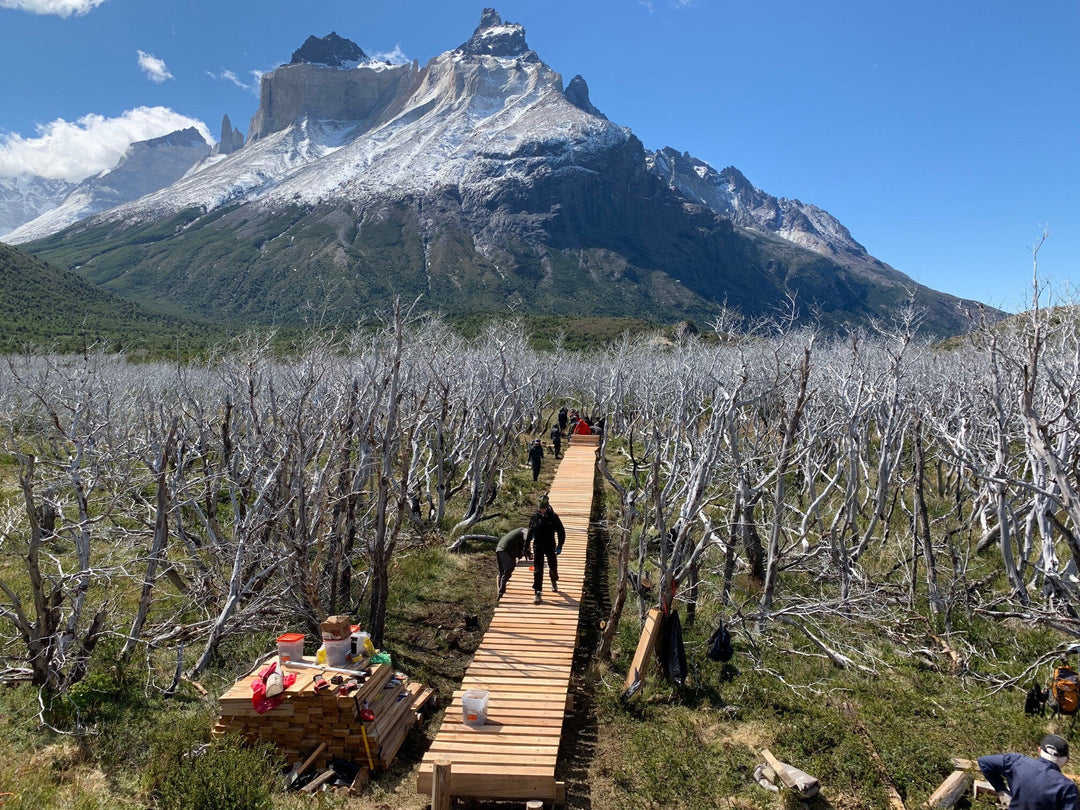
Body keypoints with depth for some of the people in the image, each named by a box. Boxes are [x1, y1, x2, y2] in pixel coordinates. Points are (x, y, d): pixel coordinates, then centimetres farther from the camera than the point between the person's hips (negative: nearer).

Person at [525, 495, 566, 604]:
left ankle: (554, 581, 47)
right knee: (537, 570, -5)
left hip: (550, 547, 0)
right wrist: (527, 548, 10)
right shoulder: (534, 518, -1)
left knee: (553, 567, 15)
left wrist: (560, 546, -9)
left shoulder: (553, 517, -5)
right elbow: (529, 534, 9)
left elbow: (561, 532, -1)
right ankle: (537, 593, 0)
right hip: (538, 548, 0)